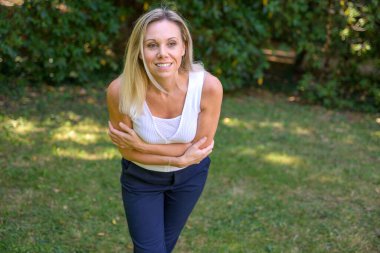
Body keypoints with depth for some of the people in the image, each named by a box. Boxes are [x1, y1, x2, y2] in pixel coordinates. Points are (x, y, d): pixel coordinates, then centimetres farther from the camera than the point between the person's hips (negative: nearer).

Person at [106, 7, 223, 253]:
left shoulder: (208, 86, -32)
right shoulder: (121, 91, -32)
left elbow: (202, 147, -20)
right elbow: (127, 150, -16)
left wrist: (143, 145, -26)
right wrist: (179, 159, -24)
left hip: (190, 176, 2)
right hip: (141, 177, -2)